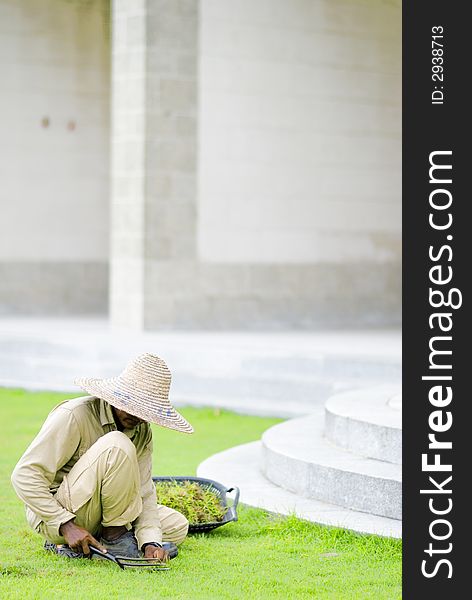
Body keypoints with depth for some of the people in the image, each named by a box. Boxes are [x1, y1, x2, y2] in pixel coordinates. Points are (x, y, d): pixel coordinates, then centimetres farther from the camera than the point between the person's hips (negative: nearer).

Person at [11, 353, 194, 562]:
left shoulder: (142, 431, 3)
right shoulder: (74, 415, -20)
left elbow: (144, 490, -3)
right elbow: (25, 475, -23)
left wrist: (150, 542, -20)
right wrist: (66, 525, -31)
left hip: (95, 516, 8)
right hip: (52, 518, -8)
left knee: (177, 526, 5)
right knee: (118, 446, -28)